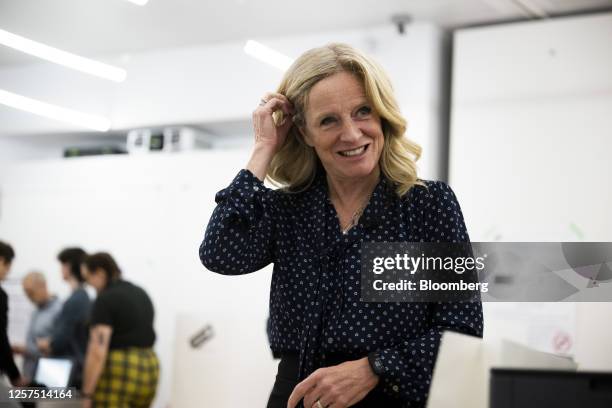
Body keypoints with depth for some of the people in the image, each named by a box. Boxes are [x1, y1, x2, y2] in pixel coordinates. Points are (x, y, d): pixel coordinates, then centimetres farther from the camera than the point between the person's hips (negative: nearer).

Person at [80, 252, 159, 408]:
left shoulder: (105, 300, -11)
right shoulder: (142, 294, 16)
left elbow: (97, 351, -18)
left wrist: (87, 395, -17)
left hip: (119, 372, -9)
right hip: (150, 368, 9)